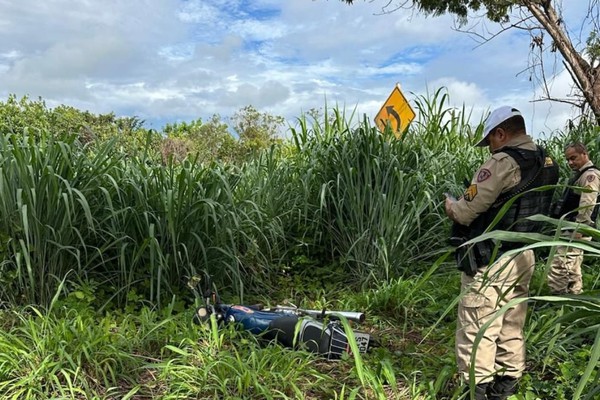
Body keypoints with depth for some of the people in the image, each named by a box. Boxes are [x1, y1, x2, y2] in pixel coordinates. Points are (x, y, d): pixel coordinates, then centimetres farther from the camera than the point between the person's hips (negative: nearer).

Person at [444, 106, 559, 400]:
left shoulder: (503, 162, -18)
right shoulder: (547, 164, 8)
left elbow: (466, 212, -19)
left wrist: (451, 206, 3)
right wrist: (462, 206, 16)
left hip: (490, 261, -9)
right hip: (523, 257, 9)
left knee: (477, 331, 1)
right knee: (511, 328, 18)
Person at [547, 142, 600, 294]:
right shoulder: (579, 175, 19)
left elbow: (586, 207, -23)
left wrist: (577, 233, -26)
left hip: (576, 230, -11)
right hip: (571, 229, 11)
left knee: (558, 268, -14)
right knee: (572, 269, 16)